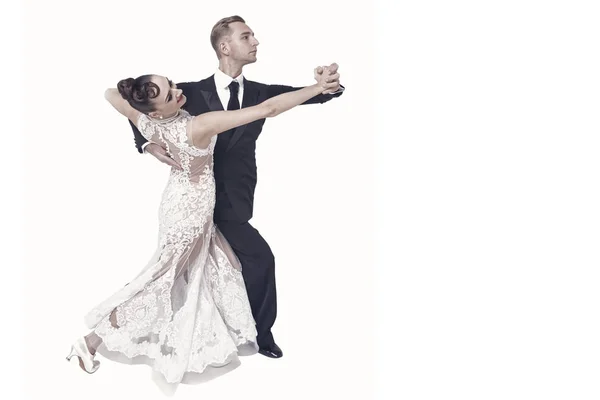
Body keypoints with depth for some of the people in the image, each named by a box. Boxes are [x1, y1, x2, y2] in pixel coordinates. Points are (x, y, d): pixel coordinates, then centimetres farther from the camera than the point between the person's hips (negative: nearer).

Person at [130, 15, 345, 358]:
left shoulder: (260, 94, 4)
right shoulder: (193, 92, -5)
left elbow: (301, 95, -11)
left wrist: (329, 87, -33)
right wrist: (148, 143, -14)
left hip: (234, 201, 4)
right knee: (261, 257, -3)